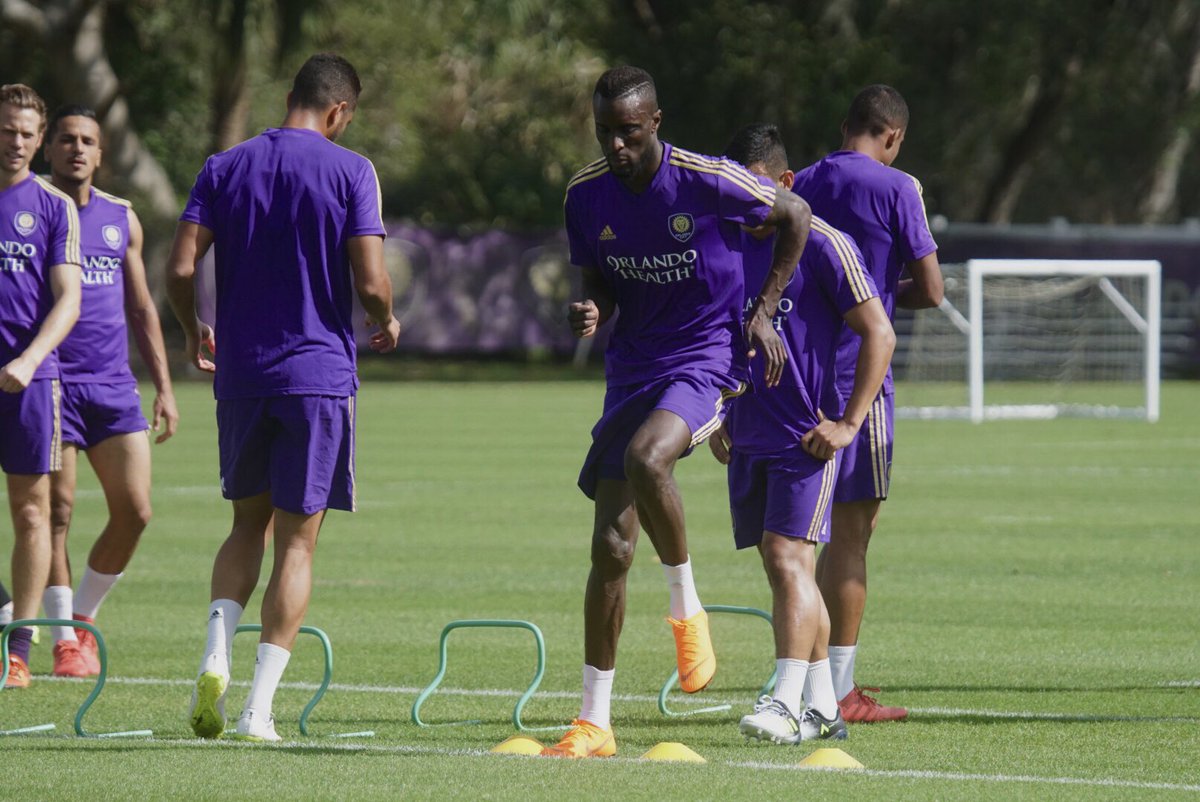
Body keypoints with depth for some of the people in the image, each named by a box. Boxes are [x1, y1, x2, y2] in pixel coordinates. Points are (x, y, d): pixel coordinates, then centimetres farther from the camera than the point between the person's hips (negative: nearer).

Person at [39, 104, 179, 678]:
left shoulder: (122, 219, 14)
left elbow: (141, 309, 19)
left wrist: (164, 385, 13)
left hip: (113, 383, 4)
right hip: (52, 382, -4)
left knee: (133, 511, -3)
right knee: (56, 512, -5)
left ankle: (84, 613, 17)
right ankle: (64, 639, 3)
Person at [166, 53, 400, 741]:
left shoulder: (225, 168, 4)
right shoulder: (351, 172, -5)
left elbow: (180, 269, -3)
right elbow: (371, 283, -12)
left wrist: (195, 333, 16)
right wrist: (388, 321, 11)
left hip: (241, 374, 3)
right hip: (319, 371, -3)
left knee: (250, 523, 19)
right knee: (297, 540, 2)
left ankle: (217, 654, -4)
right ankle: (259, 709, -4)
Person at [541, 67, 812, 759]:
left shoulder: (706, 182, -14)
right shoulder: (587, 195, -1)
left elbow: (796, 214, 2)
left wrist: (764, 310, -1)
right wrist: (589, 313, -12)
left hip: (706, 359, -5)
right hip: (633, 367, 5)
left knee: (645, 459, -36)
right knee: (611, 546, -1)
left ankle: (687, 607, -10)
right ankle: (595, 722, 7)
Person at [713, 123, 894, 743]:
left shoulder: (822, 246, -9)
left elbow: (878, 334, -9)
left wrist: (848, 422, -13)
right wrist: (720, 418, 18)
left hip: (806, 436, -7)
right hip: (748, 437, 7)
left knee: (789, 557, -15)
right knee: (781, 568, 8)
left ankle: (788, 705, -20)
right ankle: (824, 708, 14)